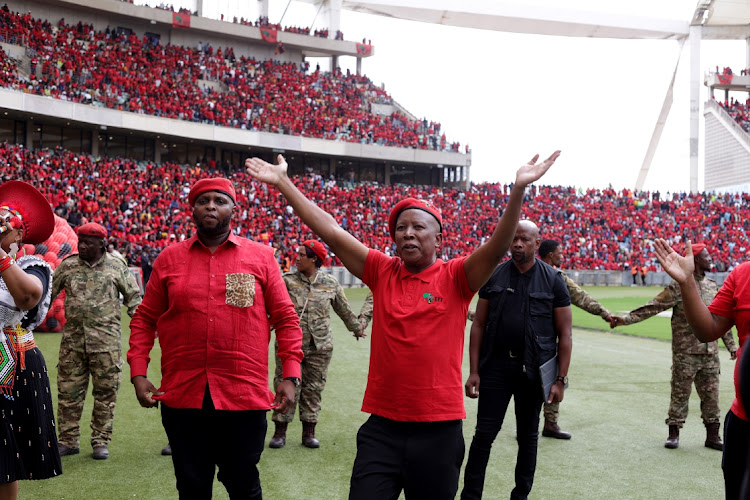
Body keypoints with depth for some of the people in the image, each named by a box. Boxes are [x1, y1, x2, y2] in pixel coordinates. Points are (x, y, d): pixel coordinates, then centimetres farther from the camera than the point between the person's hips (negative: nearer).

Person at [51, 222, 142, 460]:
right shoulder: (68, 265, 7)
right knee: (68, 391, 6)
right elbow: (49, 292, 13)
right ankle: (68, 441, 19)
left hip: (106, 341, -2)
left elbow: (133, 297, 6)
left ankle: (101, 442, 14)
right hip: (72, 340, 2)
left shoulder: (116, 266, 2)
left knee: (105, 392, 3)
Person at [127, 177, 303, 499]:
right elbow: (144, 320, 10)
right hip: (182, 397, 1)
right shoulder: (169, 258, 6)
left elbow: (286, 319, 4)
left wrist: (290, 376, -4)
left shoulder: (261, 257, 3)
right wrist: (138, 374, 0)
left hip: (245, 397, -1)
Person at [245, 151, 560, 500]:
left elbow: (497, 247, -18)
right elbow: (331, 231, 1)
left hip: (439, 428, -1)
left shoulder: (455, 278, -2)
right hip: (382, 426, 2)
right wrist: (283, 182, -2)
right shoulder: (382, 272, 4)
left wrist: (519, 189, -31)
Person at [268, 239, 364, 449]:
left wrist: (356, 328, 29)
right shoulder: (287, 280, -1)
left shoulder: (330, 283, 4)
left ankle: (309, 432, 18)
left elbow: (344, 308, 18)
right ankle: (280, 431, 11)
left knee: (313, 388, 7)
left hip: (319, 346, 1)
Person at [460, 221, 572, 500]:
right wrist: (474, 371, -2)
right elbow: (479, 325, 5)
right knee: (484, 434, 0)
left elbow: (565, 334, 0)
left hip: (533, 370, -1)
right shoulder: (494, 276, 4)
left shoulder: (553, 280, -1)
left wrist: (560, 380, -6)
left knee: (528, 436, 11)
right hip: (496, 366, 1)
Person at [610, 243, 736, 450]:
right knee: (680, 392, 2)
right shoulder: (679, 286, -7)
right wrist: (626, 318, -20)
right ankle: (674, 433, 12)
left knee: (711, 394, 8)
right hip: (685, 352, -5)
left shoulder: (713, 286, 12)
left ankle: (713, 435, 18)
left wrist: (731, 345, 17)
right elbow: (653, 306, -12)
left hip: (710, 352, 5)